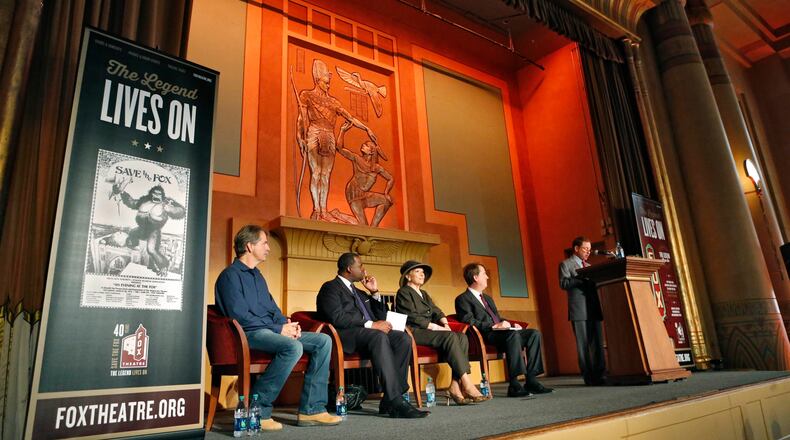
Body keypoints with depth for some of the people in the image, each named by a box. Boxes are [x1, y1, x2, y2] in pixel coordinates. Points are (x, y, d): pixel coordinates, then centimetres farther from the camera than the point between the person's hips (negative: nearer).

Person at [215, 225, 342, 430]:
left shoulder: (257, 276, 23)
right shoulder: (231, 275, -6)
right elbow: (240, 317, -16)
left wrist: (288, 325, 1)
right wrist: (279, 329, -16)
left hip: (270, 331, 9)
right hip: (249, 334, -9)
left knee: (323, 341, -4)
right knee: (293, 347, -35)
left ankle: (311, 409, -7)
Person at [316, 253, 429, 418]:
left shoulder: (358, 292, 30)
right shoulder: (330, 288, 4)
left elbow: (380, 317, 28)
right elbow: (336, 317, -15)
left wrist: (375, 293, 16)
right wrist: (370, 324, -18)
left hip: (368, 333, 8)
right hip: (346, 336, -8)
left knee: (403, 338, -19)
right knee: (379, 336, -36)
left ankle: (389, 401, -22)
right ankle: (396, 402, -37)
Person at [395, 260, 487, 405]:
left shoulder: (424, 294, 29)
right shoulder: (403, 292, 4)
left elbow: (436, 311, 19)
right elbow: (412, 317, -9)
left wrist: (444, 323, -3)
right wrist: (434, 327, -14)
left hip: (429, 331, 8)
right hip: (415, 332, -8)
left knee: (462, 337, -19)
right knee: (450, 337, -30)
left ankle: (455, 387, -27)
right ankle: (467, 386, -31)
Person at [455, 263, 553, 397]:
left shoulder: (488, 298, 29)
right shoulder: (462, 299, 0)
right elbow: (470, 322, -14)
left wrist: (511, 324, 11)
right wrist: (494, 326, -19)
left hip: (502, 332, 9)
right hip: (486, 337, -8)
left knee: (534, 334, -10)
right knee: (513, 335, -34)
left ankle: (531, 381, -13)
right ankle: (514, 385, -34)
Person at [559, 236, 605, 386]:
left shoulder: (589, 266, 26)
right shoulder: (566, 264, 5)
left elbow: (593, 283, 22)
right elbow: (564, 283, -9)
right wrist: (583, 279, -16)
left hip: (594, 309, 6)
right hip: (579, 309, -6)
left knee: (598, 344, 3)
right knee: (583, 345, -3)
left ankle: (600, 374, 8)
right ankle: (589, 377, 2)